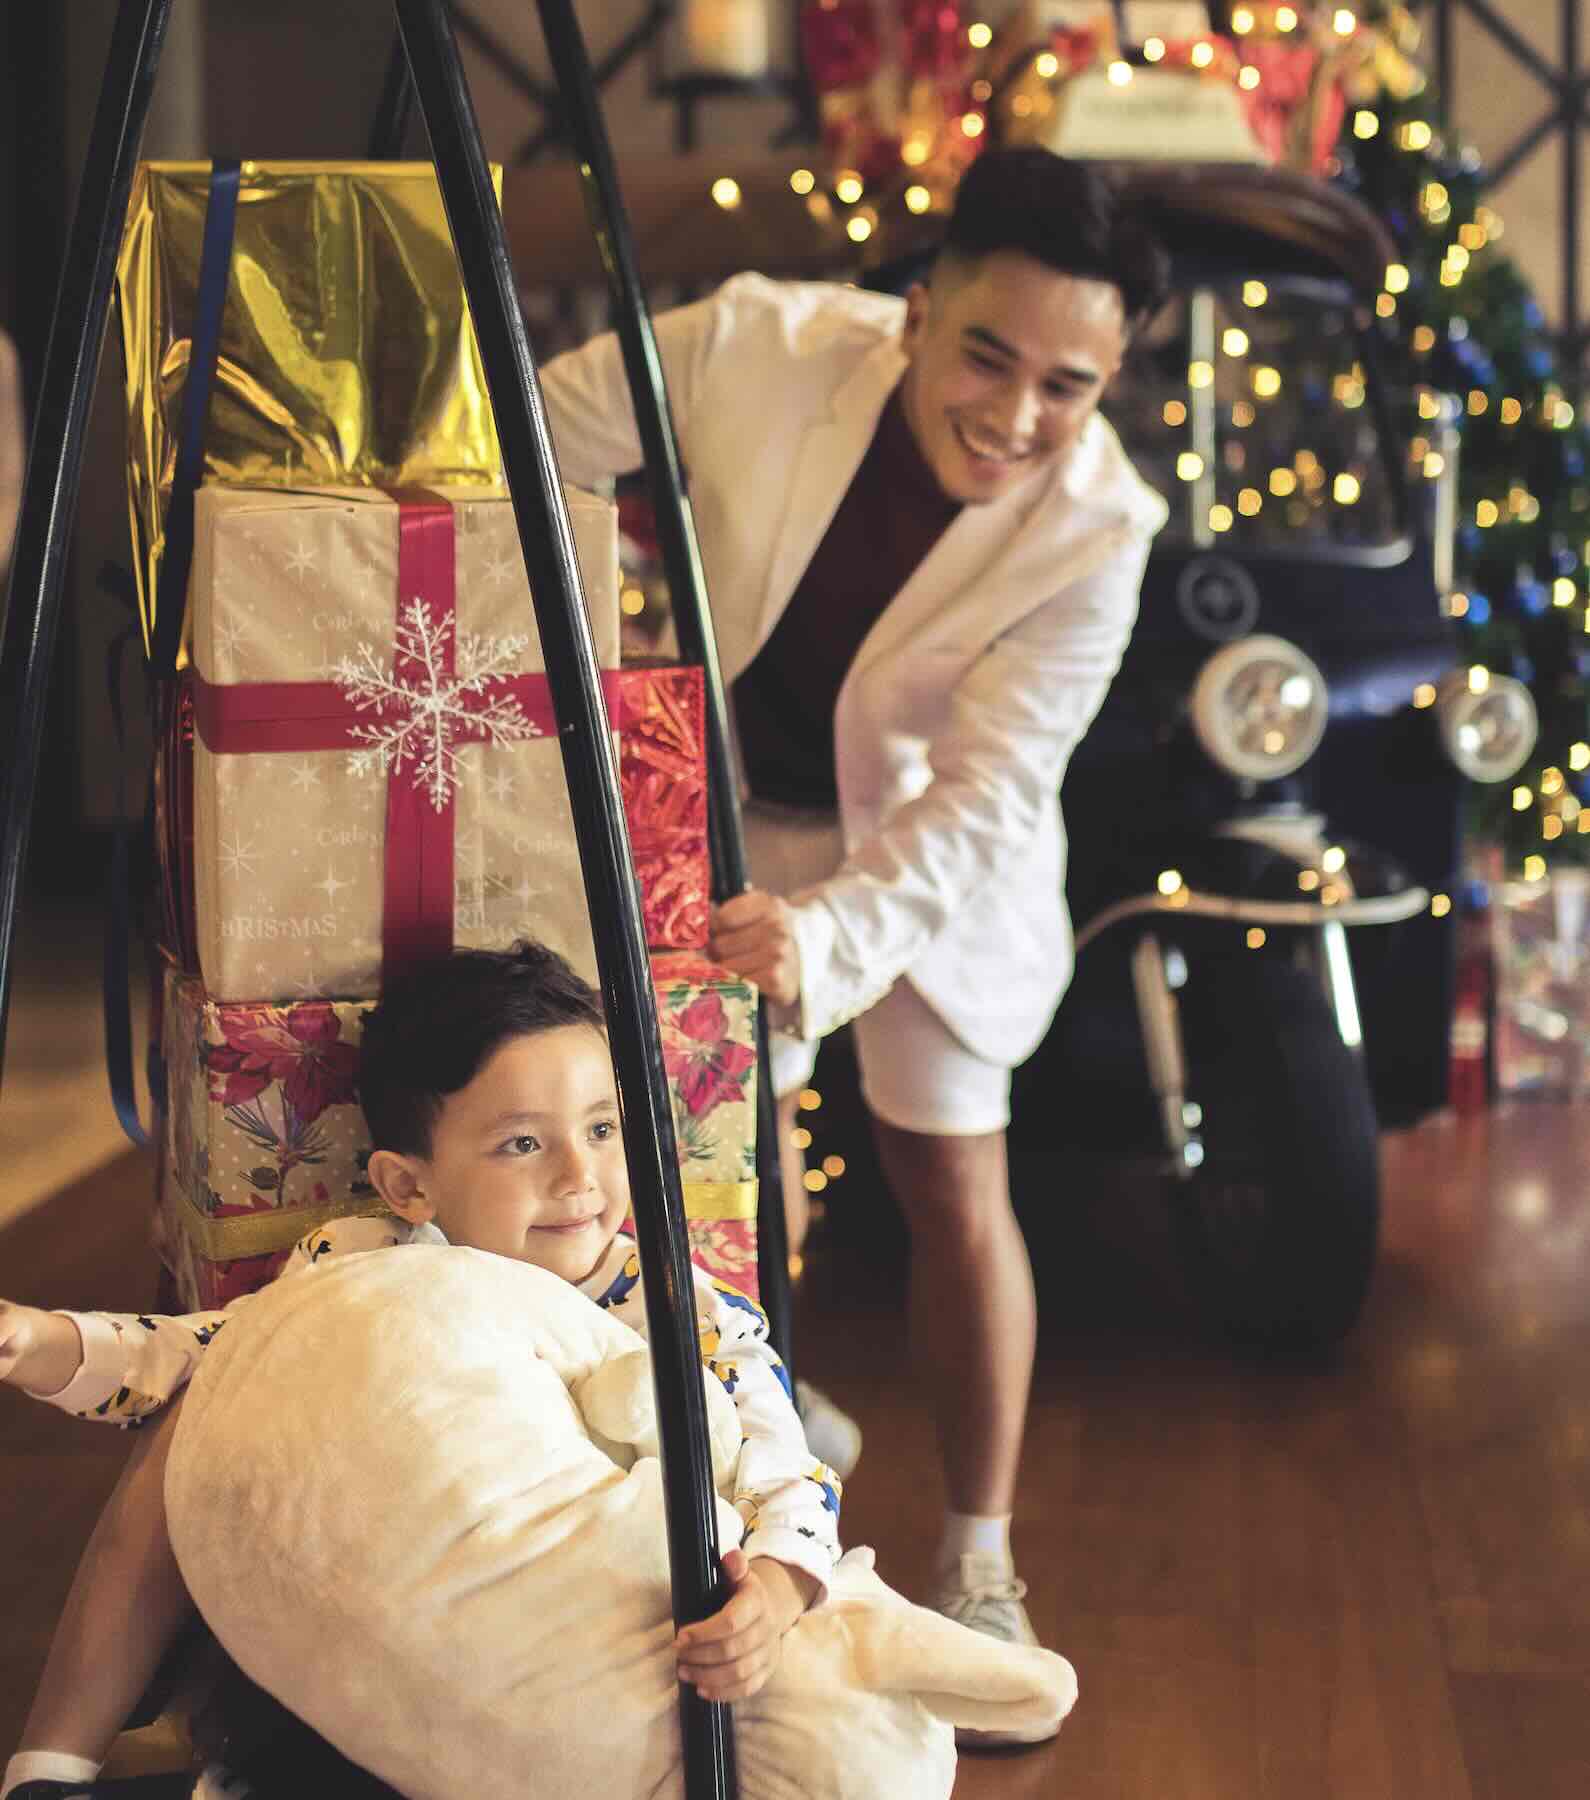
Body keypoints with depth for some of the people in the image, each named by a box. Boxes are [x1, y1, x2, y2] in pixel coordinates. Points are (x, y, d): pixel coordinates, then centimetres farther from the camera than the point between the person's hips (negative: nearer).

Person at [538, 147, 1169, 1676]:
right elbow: (522, 450, -16)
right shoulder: (756, 346, -30)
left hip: (928, 845, -2)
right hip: (729, 800, 2)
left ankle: (976, 1567, 14)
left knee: (952, 1181, -2)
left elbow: (984, 801, -32)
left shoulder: (1097, 529, -30)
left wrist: (830, 934, -47)